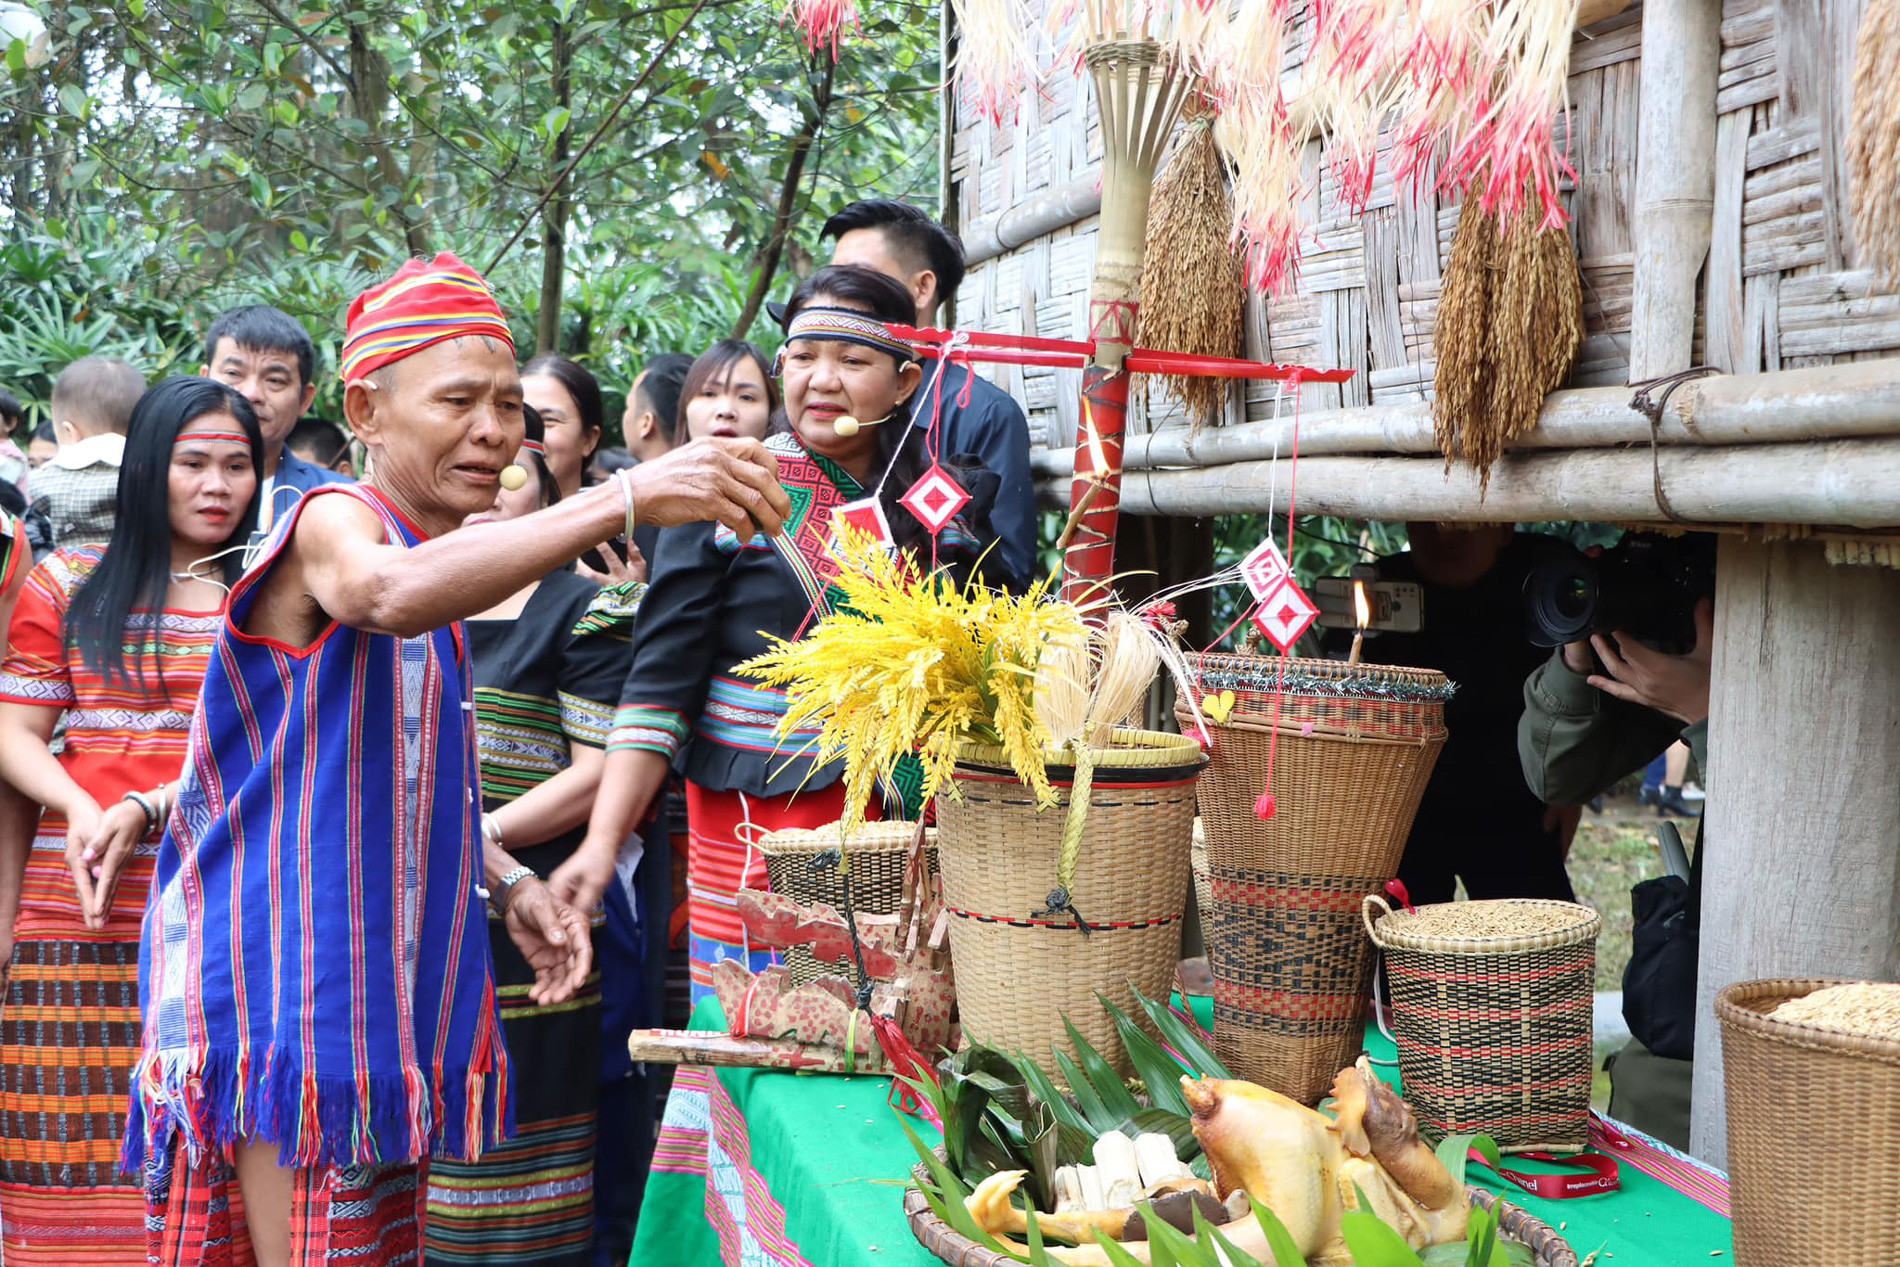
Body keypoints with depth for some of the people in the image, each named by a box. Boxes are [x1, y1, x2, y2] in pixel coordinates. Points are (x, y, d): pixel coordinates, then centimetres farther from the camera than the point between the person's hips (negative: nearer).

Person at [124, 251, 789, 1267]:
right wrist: (627, 497, -46)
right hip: (282, 970, -9)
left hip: (383, 981, 9)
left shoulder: (438, 551, 16)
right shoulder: (331, 523, -11)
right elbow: (390, 594, -39)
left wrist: (507, 885, 8)